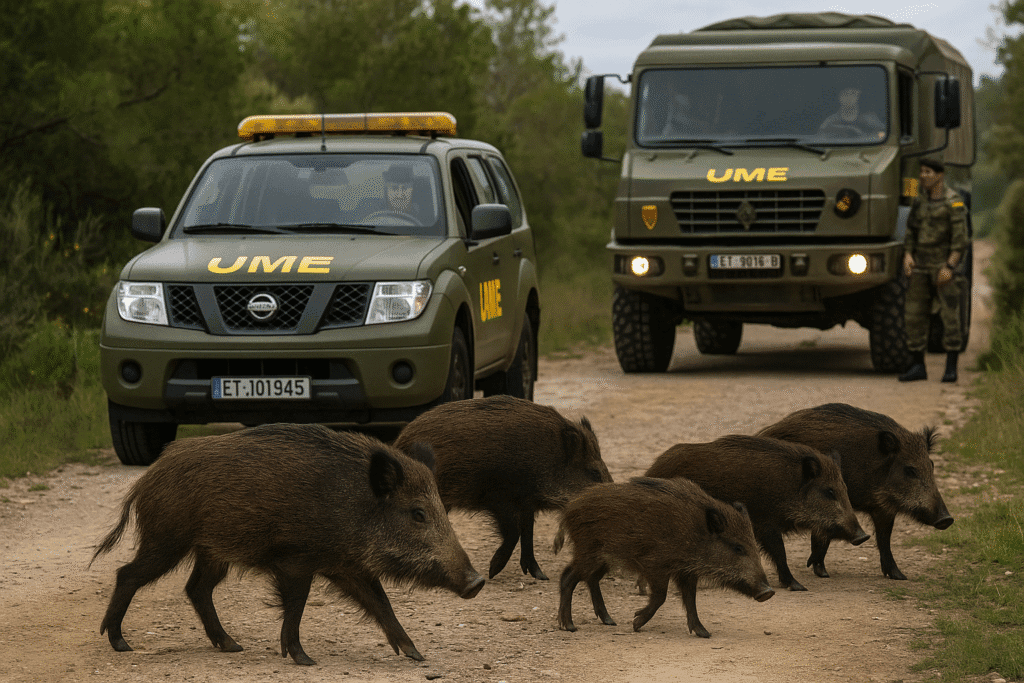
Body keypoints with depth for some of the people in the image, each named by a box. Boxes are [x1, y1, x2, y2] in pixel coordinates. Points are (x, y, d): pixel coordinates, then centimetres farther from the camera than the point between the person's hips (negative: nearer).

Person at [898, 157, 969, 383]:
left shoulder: (953, 202, -9)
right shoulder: (919, 201, 10)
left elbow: (960, 239, -14)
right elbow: (911, 231, 14)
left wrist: (950, 267, -22)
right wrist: (907, 255, -3)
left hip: (944, 263, -6)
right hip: (921, 264, 6)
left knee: (950, 315, -6)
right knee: (914, 315, 2)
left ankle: (951, 368, 0)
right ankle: (917, 366, 9)